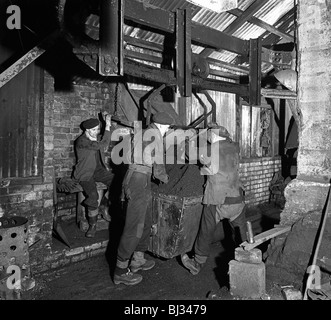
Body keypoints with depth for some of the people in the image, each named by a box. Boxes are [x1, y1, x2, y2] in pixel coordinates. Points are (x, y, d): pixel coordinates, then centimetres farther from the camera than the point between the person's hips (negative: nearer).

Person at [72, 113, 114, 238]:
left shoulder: (96, 138, 9)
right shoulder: (81, 141, -17)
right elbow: (102, 146, -28)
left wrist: (104, 167, 12)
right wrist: (108, 126, -26)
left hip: (98, 170, 7)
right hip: (85, 173, -7)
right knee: (93, 196, -29)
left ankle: (106, 209, 0)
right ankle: (92, 225, -10)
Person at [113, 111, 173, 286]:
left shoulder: (143, 133, 19)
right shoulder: (155, 134, -9)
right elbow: (158, 168, -9)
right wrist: (165, 178, 10)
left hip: (137, 181, 10)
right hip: (139, 182, -10)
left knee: (146, 222, 19)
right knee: (134, 227, -3)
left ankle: (138, 260, 33)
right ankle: (121, 271, 8)